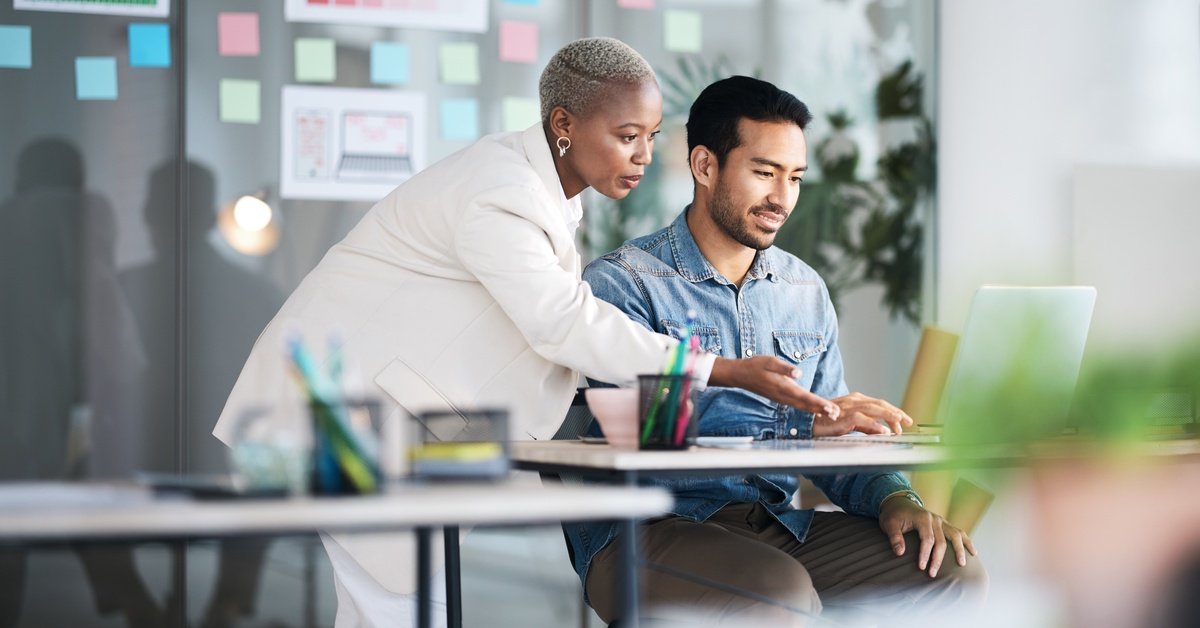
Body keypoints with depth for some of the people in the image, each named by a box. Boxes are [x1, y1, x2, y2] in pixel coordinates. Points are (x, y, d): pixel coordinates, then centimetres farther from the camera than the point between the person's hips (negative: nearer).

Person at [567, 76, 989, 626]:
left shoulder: (806, 292, 17)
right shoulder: (625, 282, -4)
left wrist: (893, 497, -5)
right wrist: (804, 422, -25)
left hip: (776, 524, 6)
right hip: (647, 532, -6)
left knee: (952, 570, -14)